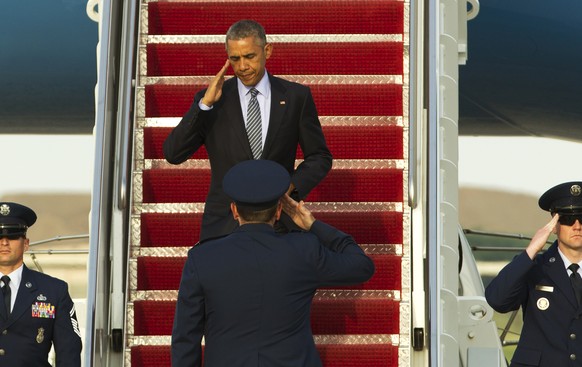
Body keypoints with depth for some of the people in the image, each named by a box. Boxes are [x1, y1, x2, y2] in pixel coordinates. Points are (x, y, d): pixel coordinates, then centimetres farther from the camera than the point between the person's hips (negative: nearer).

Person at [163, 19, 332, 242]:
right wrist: (205, 104, -15)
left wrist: (290, 185, -9)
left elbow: (320, 157, 9)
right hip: (224, 226, 0)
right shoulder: (211, 100, 2)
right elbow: (173, 154, -7)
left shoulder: (296, 96, 3)